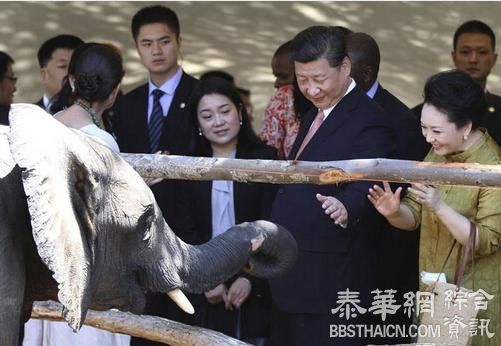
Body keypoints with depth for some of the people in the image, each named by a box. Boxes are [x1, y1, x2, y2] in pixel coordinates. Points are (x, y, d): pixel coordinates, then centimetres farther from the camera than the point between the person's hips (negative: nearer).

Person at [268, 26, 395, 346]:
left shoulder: (367, 121, -14)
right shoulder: (315, 115, 16)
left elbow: (367, 182, -27)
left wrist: (347, 206, -48)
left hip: (333, 281, -10)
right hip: (294, 279, 10)